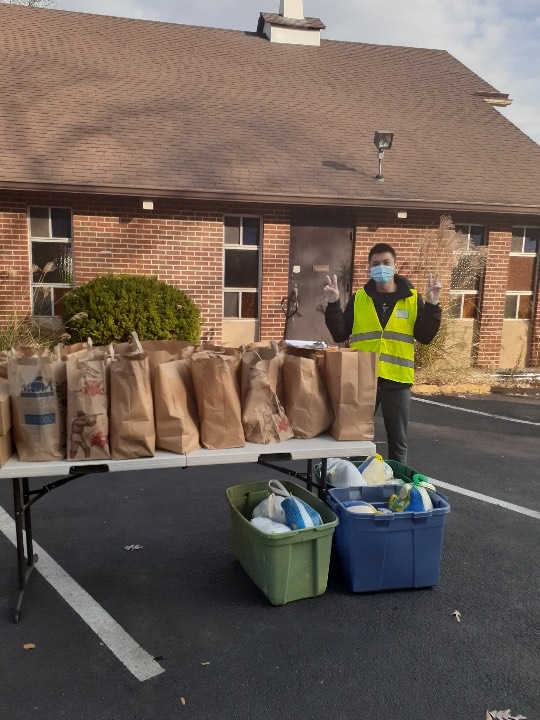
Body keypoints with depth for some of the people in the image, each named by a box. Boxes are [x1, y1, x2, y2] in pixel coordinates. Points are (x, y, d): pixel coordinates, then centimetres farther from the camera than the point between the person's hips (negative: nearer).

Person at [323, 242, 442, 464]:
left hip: (397, 380, 0)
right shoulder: (358, 299, 5)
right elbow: (339, 335, 2)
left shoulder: (412, 299, 3)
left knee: (398, 441, 10)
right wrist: (333, 305, -9)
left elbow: (425, 337, -2)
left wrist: (432, 306, -13)